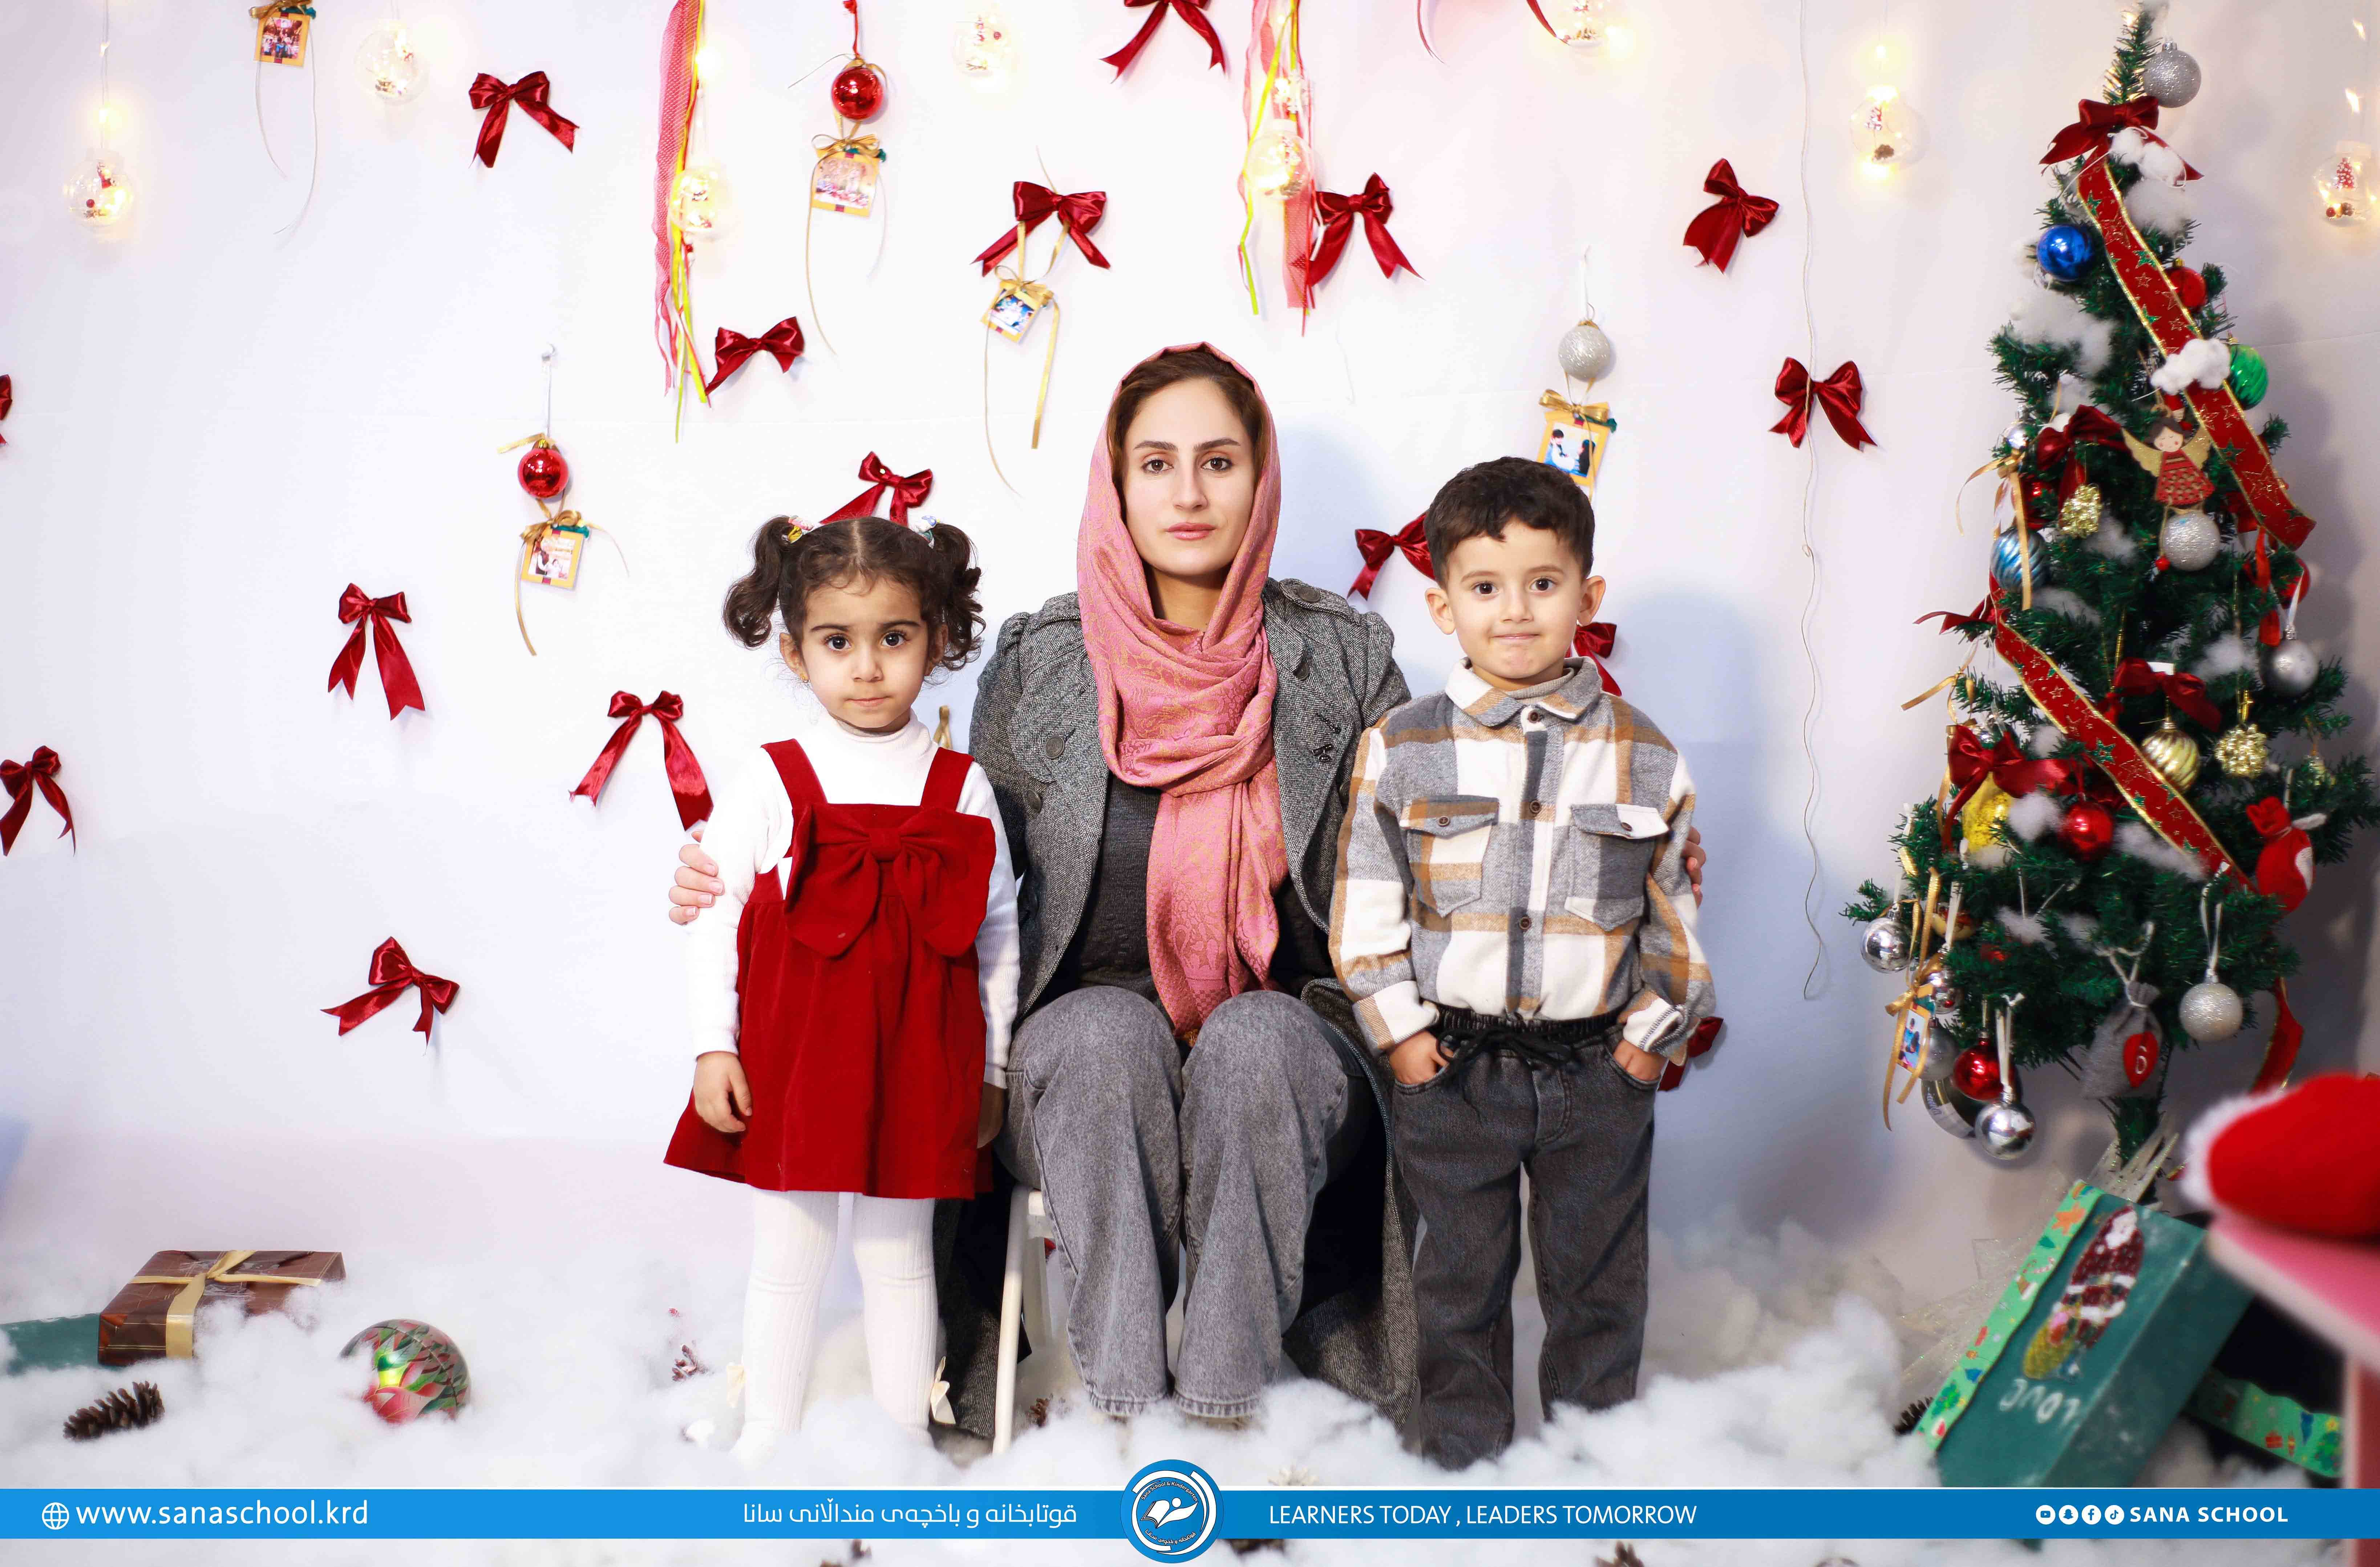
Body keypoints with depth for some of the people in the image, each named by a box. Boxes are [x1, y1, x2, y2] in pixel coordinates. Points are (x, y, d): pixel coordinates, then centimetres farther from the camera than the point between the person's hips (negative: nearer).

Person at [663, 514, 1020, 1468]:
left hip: (915, 1068, 1)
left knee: (899, 1256, 14)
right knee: (787, 1260, 11)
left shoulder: (961, 789, -1)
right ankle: (768, 1441, 26)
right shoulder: (770, 782, -4)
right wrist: (713, 1047, -7)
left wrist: (990, 1070, 5)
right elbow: (715, 916, -2)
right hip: (789, 1066, -1)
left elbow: (997, 931, 4)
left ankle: (905, 1438, 28)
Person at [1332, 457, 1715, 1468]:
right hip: (1453, 1067, -1)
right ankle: (1461, 1466, 29)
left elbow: (1676, 912, 6)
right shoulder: (1402, 749, -3)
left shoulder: (1643, 758, -1)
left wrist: (1657, 1031, 2)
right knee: (1461, 1286, 12)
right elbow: (1365, 902, -1)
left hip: (1598, 1070, 1)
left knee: (1598, 1285, 13)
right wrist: (1400, 1029, -6)